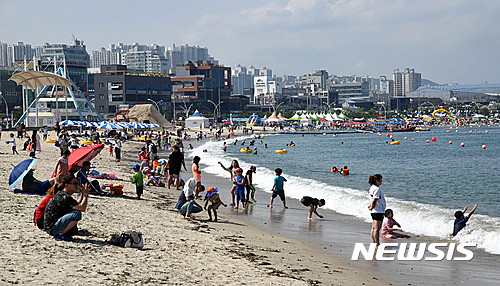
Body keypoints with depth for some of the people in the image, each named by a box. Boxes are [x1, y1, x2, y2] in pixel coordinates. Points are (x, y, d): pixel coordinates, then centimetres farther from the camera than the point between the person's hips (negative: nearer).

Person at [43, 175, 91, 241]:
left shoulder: (62, 194, 14)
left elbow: (77, 205, 27)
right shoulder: (64, 197, -19)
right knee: (77, 214, -25)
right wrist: (85, 194, -9)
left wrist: (82, 194, 18)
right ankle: (60, 234, -15)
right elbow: (82, 208, -24)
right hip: (52, 227, -11)